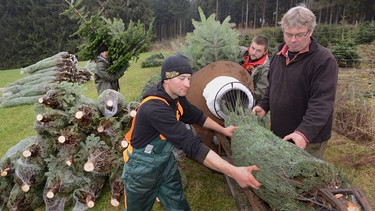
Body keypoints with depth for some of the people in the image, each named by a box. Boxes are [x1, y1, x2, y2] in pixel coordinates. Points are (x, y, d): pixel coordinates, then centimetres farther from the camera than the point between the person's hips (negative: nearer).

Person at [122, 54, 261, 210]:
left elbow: (196, 115, 11)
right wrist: (233, 172, -42)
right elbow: (191, 145, -41)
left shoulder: (175, 96, -8)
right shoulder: (155, 108, -35)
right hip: (142, 169, -6)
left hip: (166, 163, 6)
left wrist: (223, 130, 12)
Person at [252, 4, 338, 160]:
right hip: (278, 135, 7)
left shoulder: (324, 60, -16)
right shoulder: (279, 55, 7)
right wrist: (264, 105, 3)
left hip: (309, 140, -6)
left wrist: (304, 132, -35)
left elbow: (322, 102, -24)